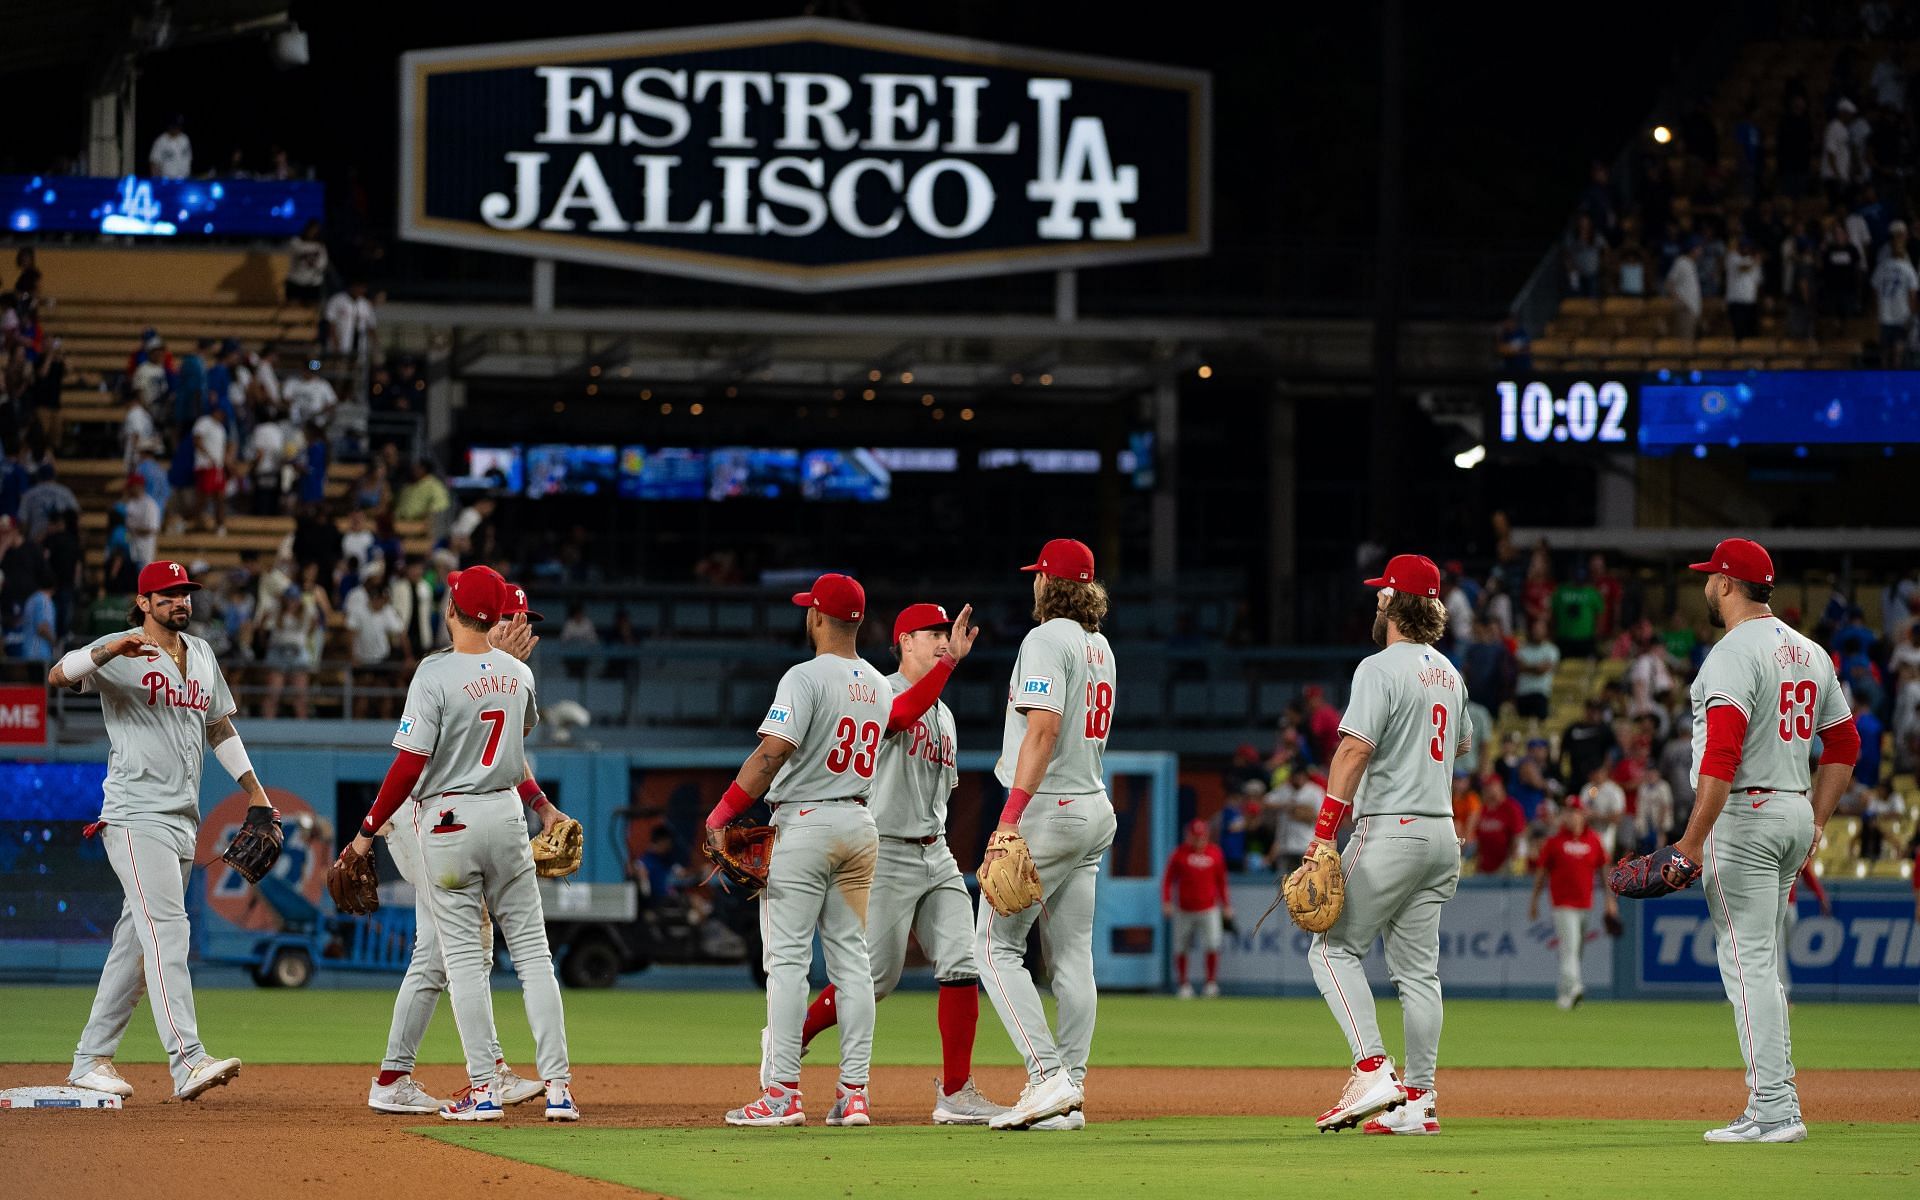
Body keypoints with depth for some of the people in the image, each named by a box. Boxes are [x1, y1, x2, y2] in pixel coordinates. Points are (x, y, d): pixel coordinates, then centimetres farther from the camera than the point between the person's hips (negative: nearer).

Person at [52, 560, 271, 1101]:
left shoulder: (201, 655, 18)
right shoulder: (121, 652, -5)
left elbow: (219, 726, 26)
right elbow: (58, 676, -20)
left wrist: (253, 788, 19)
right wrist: (107, 652, -38)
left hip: (183, 820, 8)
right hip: (136, 816, -8)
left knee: (138, 940, 10)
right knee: (167, 930, -18)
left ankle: (91, 1058, 17)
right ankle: (187, 1060, -27)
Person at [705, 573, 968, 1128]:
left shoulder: (807, 677, -11)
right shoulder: (875, 684, 11)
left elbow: (771, 755, -19)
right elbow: (901, 717, 34)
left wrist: (719, 817, -18)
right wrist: (949, 660, 40)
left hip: (803, 826, -7)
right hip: (861, 827, 7)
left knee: (787, 959, -6)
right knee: (851, 960, 7)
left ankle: (782, 1094, -10)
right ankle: (854, 1093, 4)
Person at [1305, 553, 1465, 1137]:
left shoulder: (1380, 669, -12)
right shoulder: (1448, 674, 14)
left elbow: (1355, 749, -20)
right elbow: (1459, 743, 30)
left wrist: (1323, 835, -22)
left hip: (1390, 828, -8)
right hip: (1442, 831, 8)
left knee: (1333, 948, -1)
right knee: (1418, 968, 9)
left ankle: (1373, 1070, -14)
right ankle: (1418, 1102, 7)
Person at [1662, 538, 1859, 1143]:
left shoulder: (1734, 652, -14)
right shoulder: (1810, 652, 14)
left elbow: (1723, 755, -24)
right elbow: (1844, 743, 19)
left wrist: (1693, 840, -25)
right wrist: (1816, 822, 21)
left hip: (1744, 816, -9)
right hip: (1796, 812, 9)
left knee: (1747, 960, -8)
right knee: (1761, 962, 16)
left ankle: (1774, 1109, -14)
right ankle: (1775, 1108, 15)